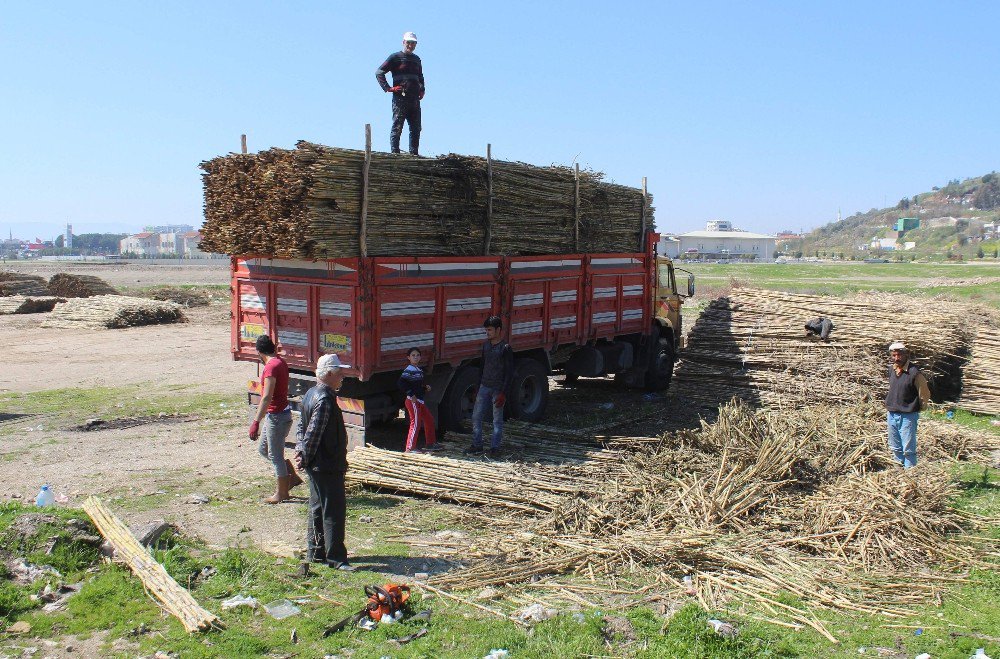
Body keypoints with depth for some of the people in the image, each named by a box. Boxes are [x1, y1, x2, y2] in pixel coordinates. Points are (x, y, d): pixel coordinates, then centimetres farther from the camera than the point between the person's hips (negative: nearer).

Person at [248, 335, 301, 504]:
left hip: (276, 417, -10)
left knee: (275, 455, 2)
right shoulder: (280, 363, 10)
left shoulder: (271, 367, -20)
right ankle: (292, 476, 25)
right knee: (263, 449, 20)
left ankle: (282, 493, 14)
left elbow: (267, 397, -26)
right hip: (277, 415, 10)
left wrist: (256, 422, -26)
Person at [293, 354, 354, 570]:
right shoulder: (325, 400, -21)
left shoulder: (311, 394, 11)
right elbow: (313, 433, -21)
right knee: (334, 511, -4)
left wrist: (300, 451, 8)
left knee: (317, 508, 17)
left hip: (317, 466, 10)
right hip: (328, 467, -10)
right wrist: (305, 459, -11)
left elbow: (302, 427, 16)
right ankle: (335, 558, 0)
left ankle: (315, 552, 27)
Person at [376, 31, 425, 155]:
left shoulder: (416, 60, 20)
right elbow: (379, 72, -1)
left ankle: (414, 153, 10)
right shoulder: (395, 57, 1)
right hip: (400, 98, -6)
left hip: (414, 99, 6)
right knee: (397, 127, -7)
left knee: (416, 128, 5)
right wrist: (387, 88, -9)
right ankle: (395, 153, -7)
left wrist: (422, 89, 20)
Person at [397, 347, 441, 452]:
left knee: (429, 419, 18)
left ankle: (429, 444, 30)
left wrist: (426, 386, 5)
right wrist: (411, 394, -23)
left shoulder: (419, 369, 13)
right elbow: (401, 383, -25)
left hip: (419, 401, 10)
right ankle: (409, 449, -7)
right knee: (416, 424, -9)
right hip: (413, 401, -10)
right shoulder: (409, 370, -15)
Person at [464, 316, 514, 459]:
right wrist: (478, 387, 16)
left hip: (498, 389, -6)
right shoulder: (486, 345, 10)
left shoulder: (505, 348, -10)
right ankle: (477, 446, 15)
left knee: (497, 420, 3)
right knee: (476, 416, 5)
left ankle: (495, 448, 11)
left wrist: (503, 393, -15)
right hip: (484, 387, 6)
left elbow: (509, 372, -11)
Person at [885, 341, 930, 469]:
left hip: (907, 416, -7)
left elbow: (925, 394, -7)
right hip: (891, 414, 7)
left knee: (908, 450, -3)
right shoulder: (892, 369, 5)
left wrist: (916, 408, 3)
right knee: (895, 448, 16)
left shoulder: (914, 372, -16)